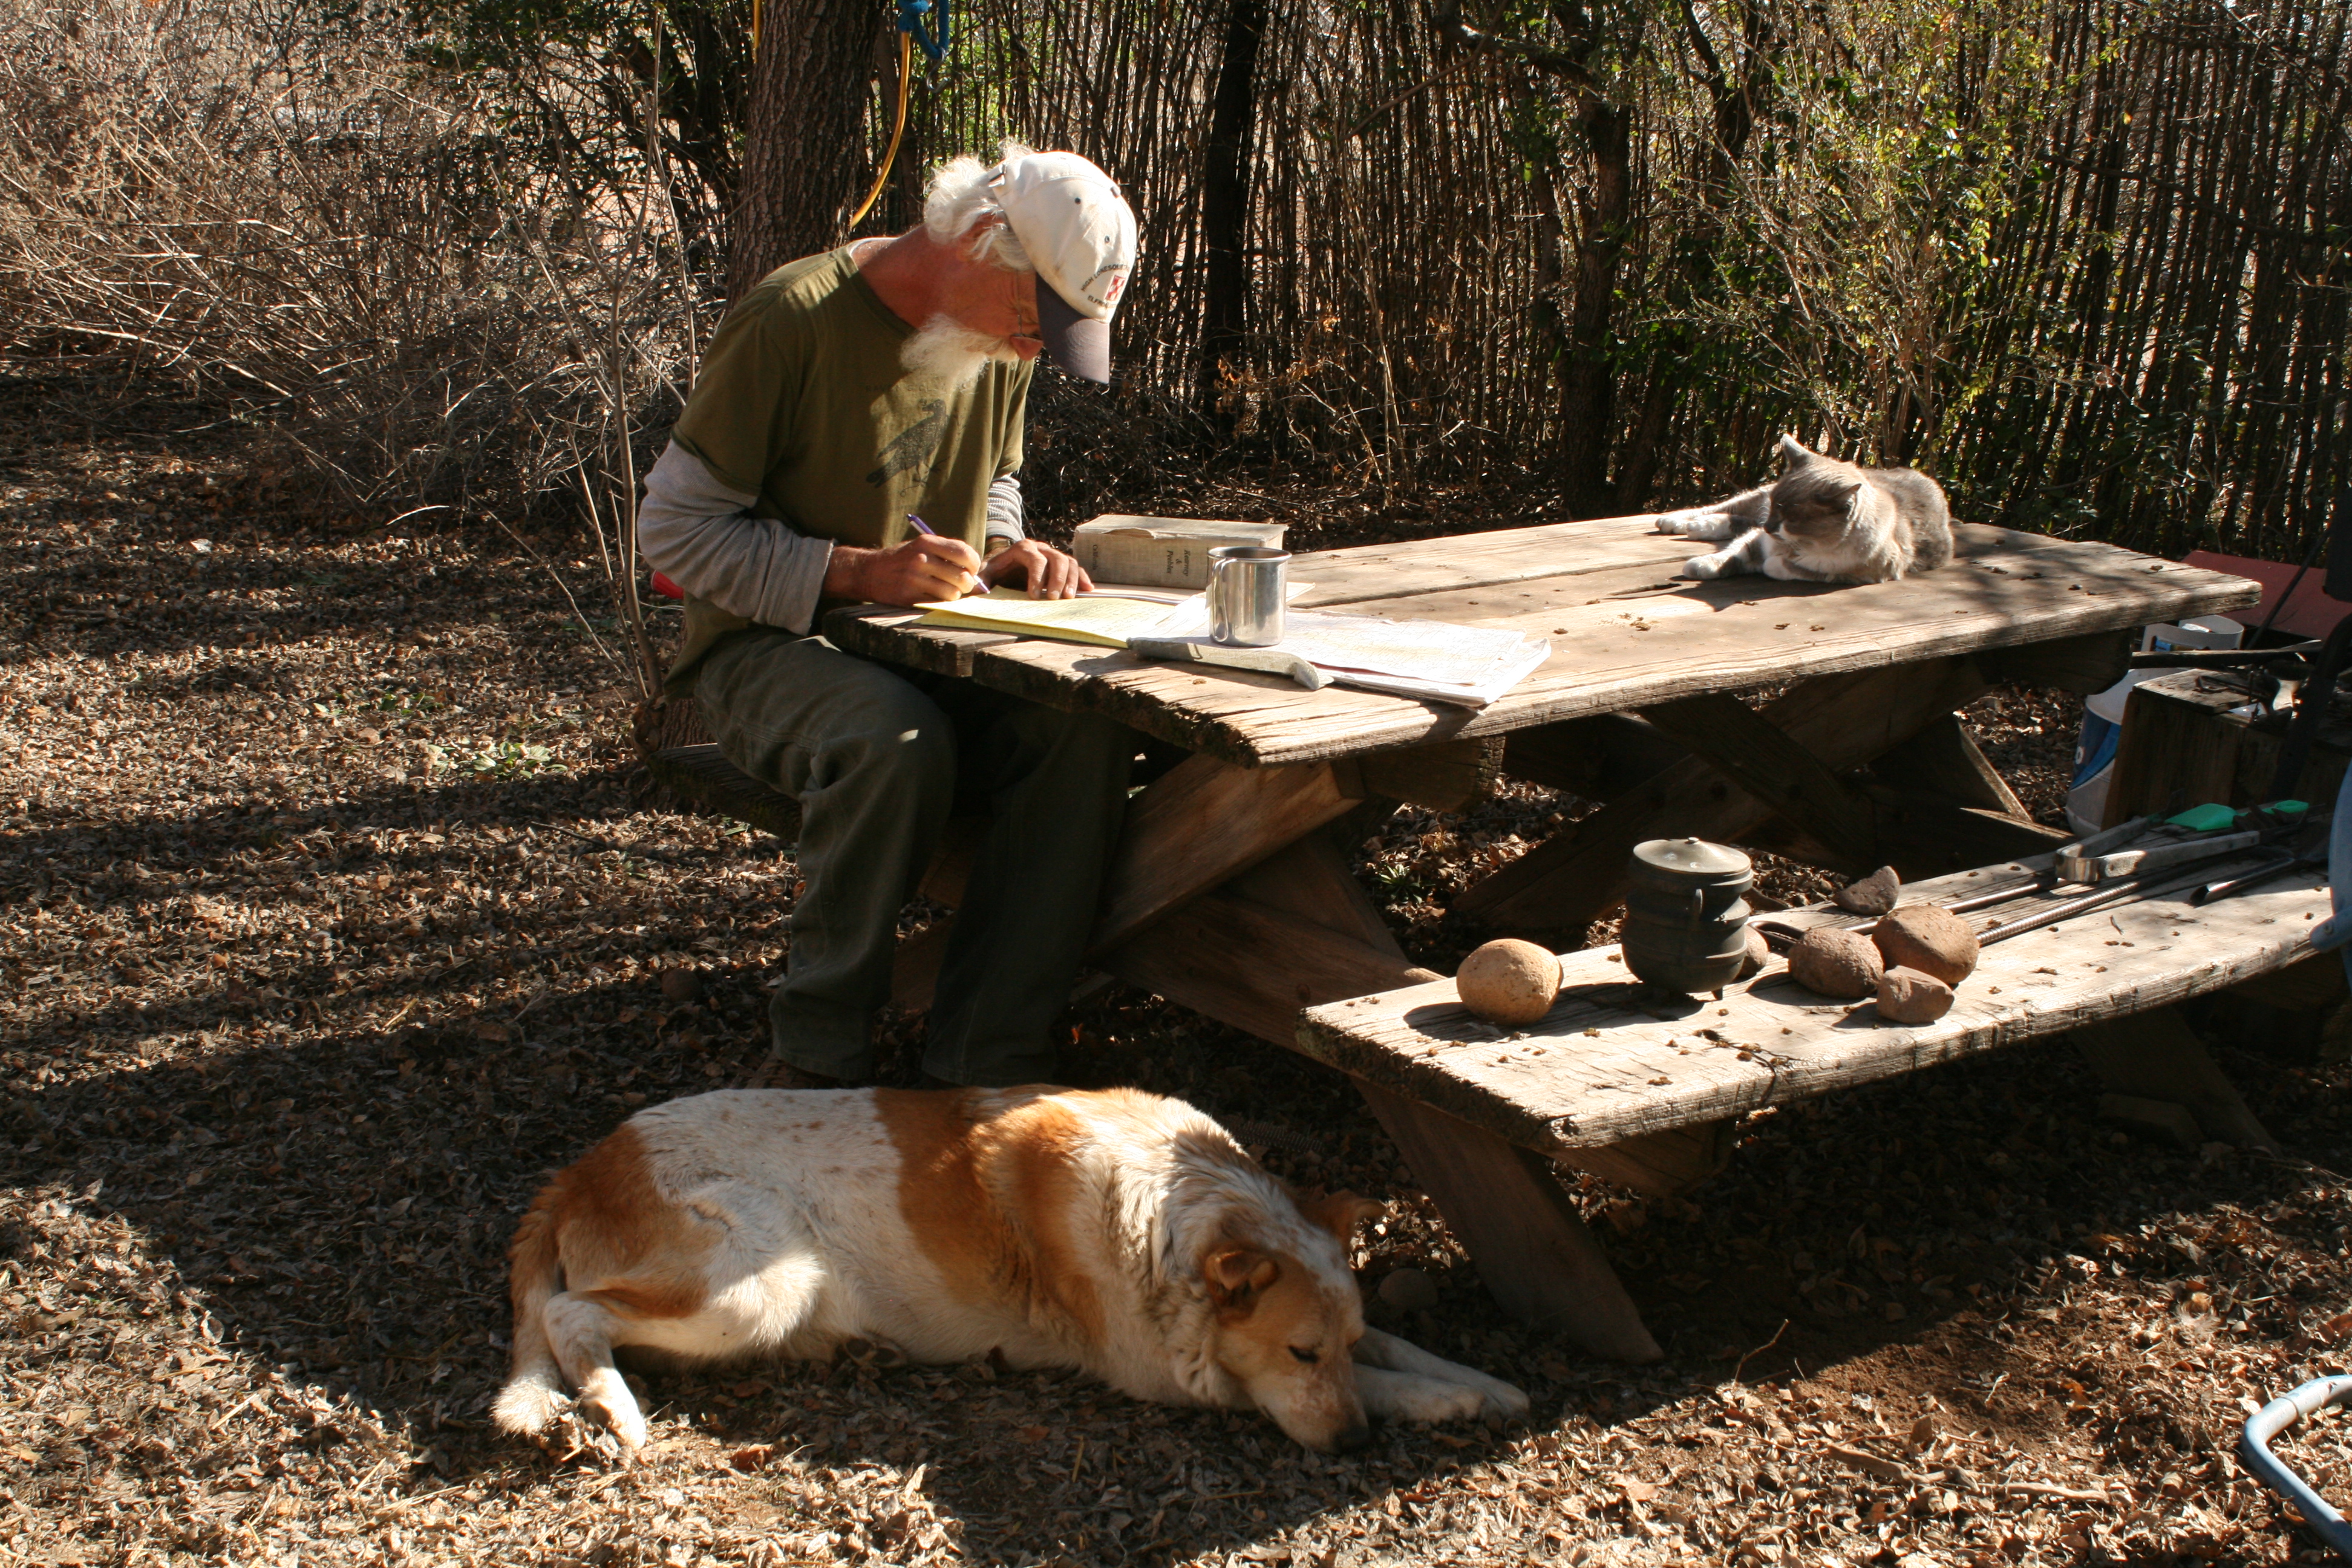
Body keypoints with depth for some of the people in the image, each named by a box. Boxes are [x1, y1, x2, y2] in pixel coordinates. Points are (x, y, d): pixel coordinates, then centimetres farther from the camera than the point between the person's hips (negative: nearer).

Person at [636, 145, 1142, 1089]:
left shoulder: (1004, 343, 4)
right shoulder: (794, 320, -17)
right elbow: (673, 527, -15)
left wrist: (1002, 553, -3)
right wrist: (859, 573, -24)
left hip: (932, 652, 6)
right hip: (769, 648, -5)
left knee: (1087, 726, -26)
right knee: (897, 738, -39)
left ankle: (984, 1066, -21)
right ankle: (817, 1058, -19)